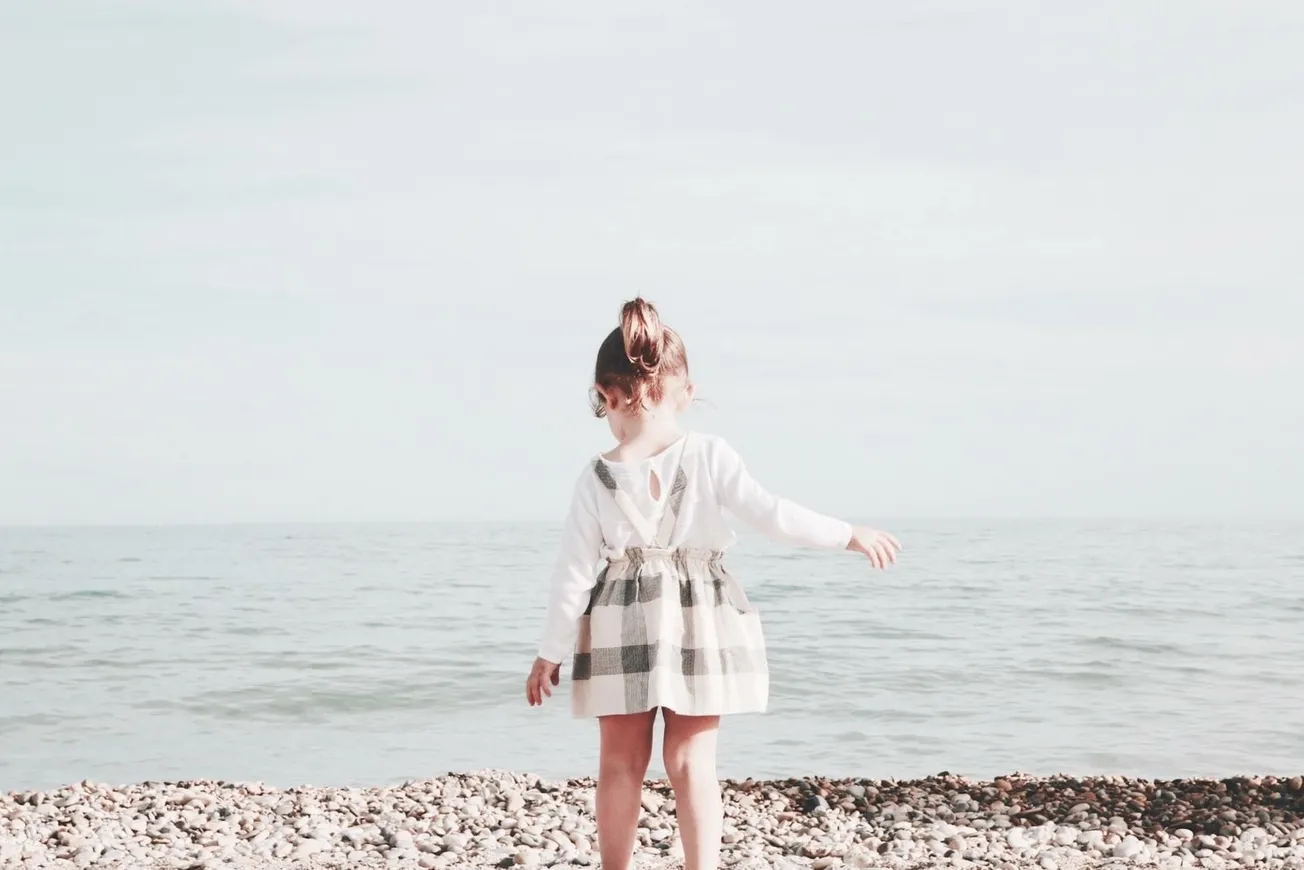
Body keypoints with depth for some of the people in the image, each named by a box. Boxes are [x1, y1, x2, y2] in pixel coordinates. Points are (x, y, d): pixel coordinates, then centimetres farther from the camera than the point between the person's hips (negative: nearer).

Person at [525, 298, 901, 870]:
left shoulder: (596, 479, -7)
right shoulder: (709, 456, -11)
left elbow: (574, 573, -4)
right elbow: (773, 516, -16)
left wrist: (550, 653, 5)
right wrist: (851, 535, -5)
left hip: (621, 631, 0)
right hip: (699, 625, 0)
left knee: (621, 763, 11)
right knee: (691, 762, 6)